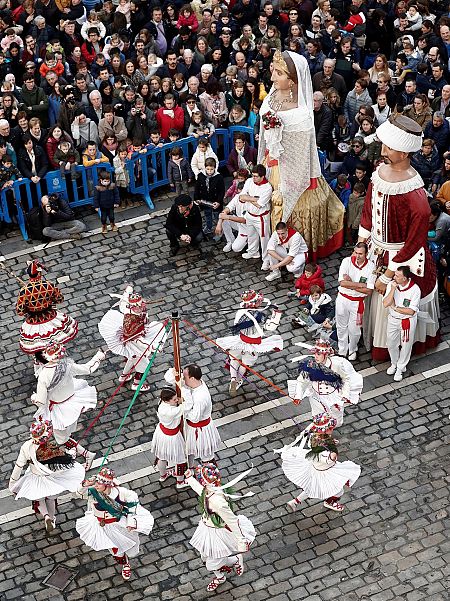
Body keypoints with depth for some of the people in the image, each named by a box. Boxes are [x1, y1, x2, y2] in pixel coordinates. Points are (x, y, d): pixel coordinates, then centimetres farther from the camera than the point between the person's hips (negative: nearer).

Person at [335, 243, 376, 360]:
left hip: (357, 302, -1)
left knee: (354, 329, 10)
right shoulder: (347, 261, -14)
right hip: (342, 298, 1)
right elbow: (342, 282, -23)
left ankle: (352, 350, 37)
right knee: (341, 327, 17)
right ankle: (342, 350, 38)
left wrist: (350, 284, -20)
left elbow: (368, 291, -17)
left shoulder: (371, 266, -15)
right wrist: (360, 285, -22)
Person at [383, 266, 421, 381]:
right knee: (391, 344, 20)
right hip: (393, 319, 4)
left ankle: (400, 368, 34)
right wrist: (393, 289, -28)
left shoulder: (415, 289, -23)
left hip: (408, 321, -3)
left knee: (406, 345, 13)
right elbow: (385, 304, -21)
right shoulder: (391, 284, -14)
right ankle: (394, 364, 46)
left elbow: (411, 311, -23)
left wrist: (395, 307, -20)